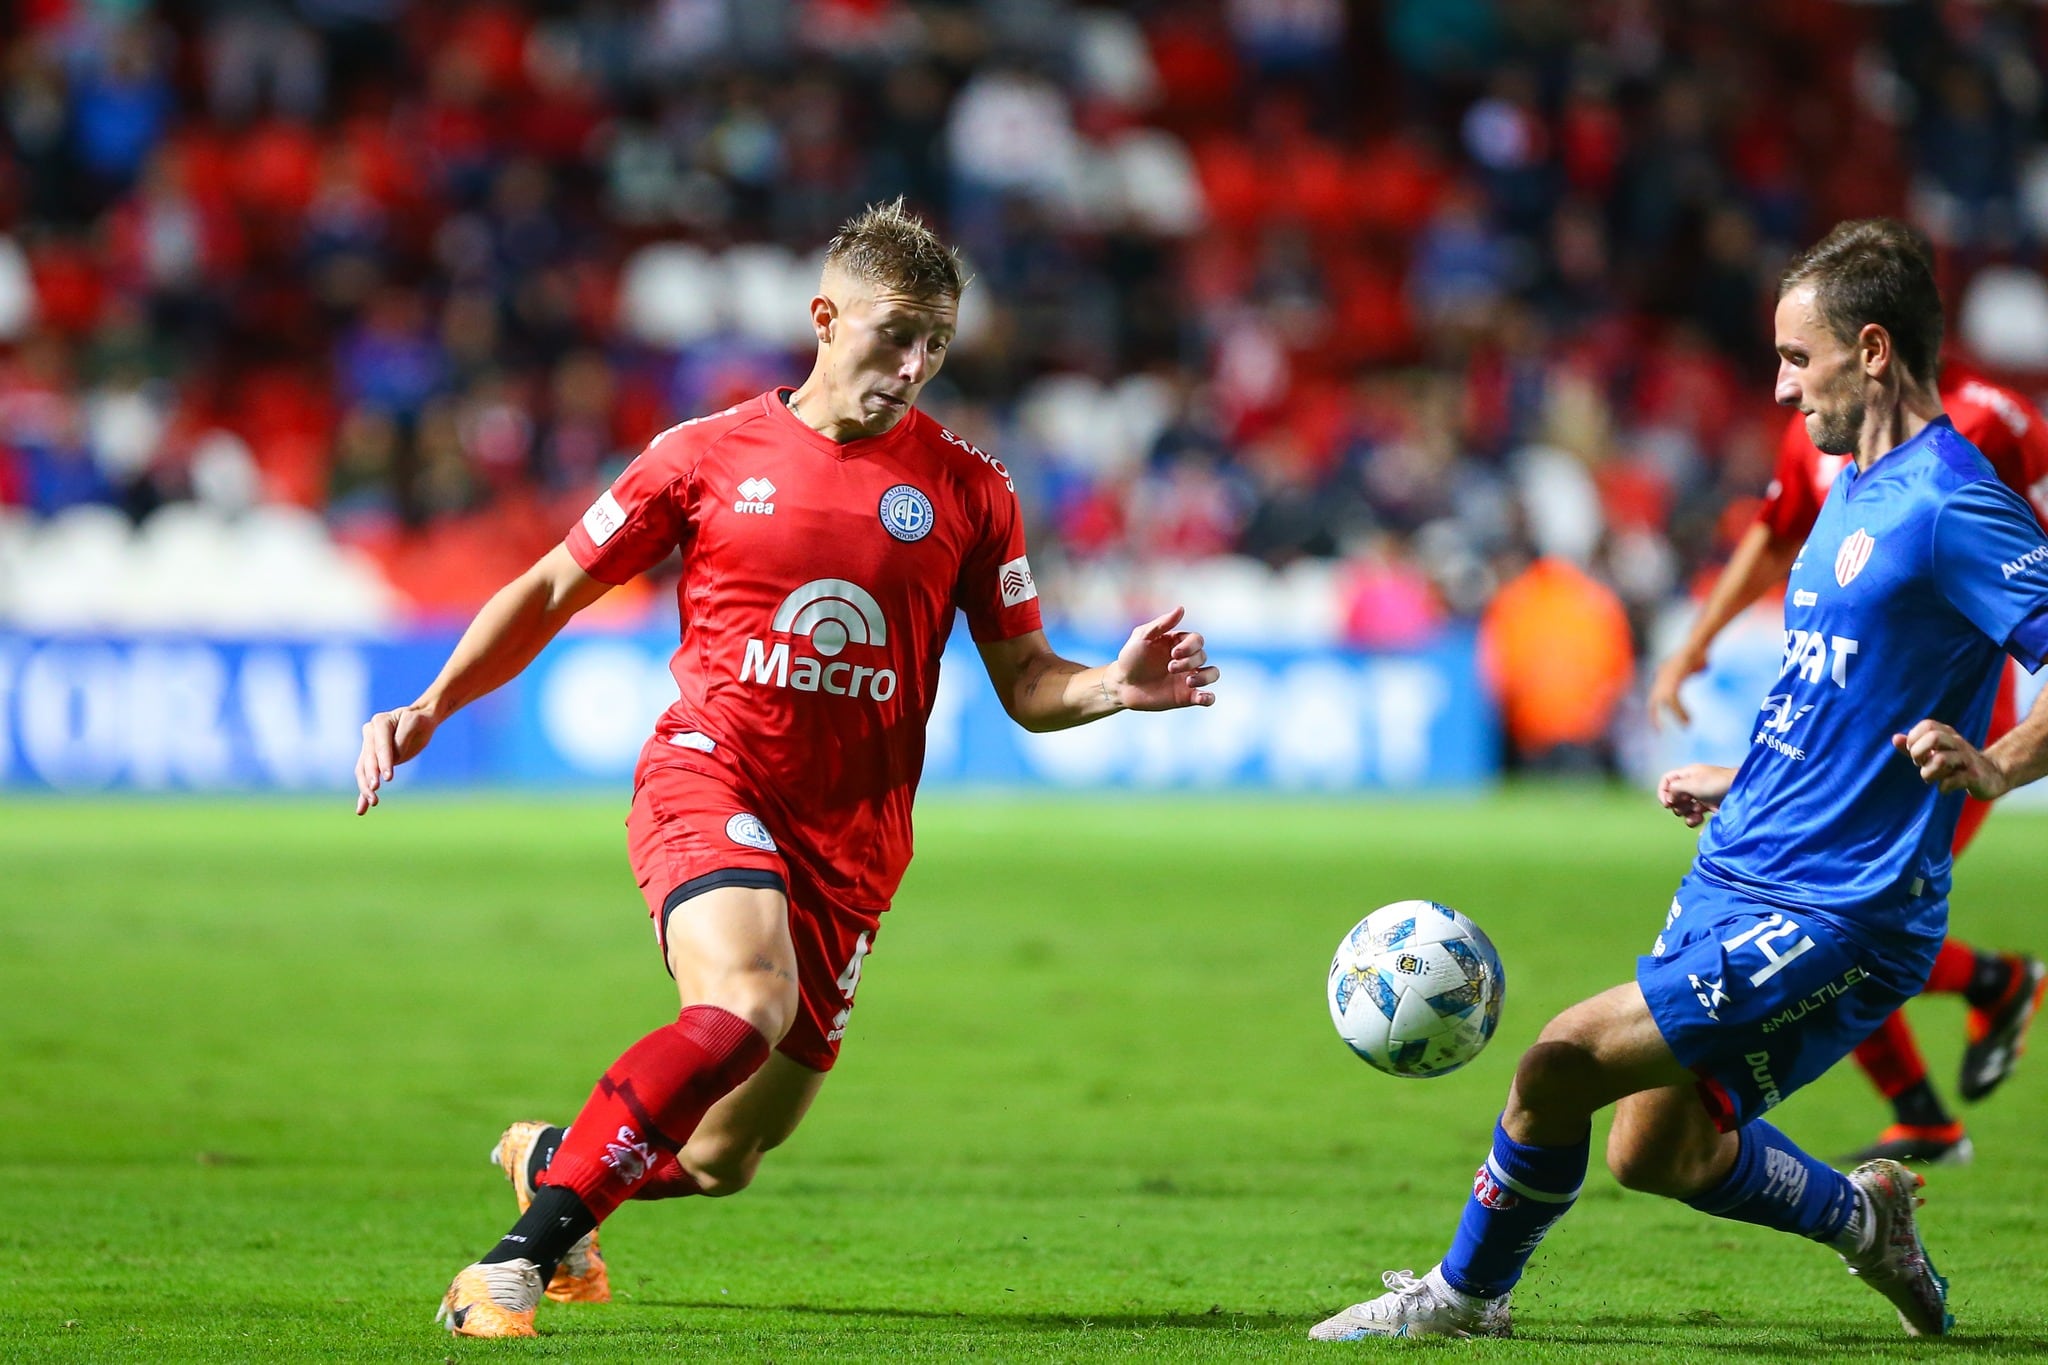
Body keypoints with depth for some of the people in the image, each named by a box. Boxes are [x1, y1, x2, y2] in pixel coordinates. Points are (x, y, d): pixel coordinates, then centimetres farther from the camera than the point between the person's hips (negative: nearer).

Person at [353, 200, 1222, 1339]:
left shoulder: (968, 489, 7)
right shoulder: (709, 455, 4)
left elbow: (1025, 685, 10)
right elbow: (555, 590, 12)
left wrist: (1115, 689, -12)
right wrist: (431, 707, 1)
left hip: (849, 840, 3)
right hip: (708, 779, -3)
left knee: (724, 1158, 7)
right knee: (746, 1002, -34)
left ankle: (552, 1159, 42)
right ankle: (520, 1260, -29)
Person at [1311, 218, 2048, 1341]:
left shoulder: (1949, 508, -17)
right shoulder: (1858, 488, 14)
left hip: (1825, 919, -10)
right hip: (1737, 879, 10)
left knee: (1562, 1060, -14)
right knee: (1655, 1151, 16)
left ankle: (1465, 1292, 7)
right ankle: (1863, 1216, 37)